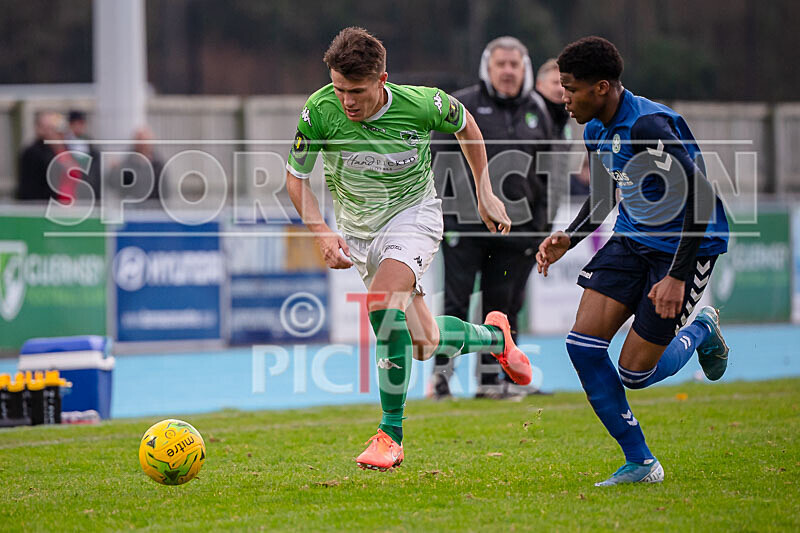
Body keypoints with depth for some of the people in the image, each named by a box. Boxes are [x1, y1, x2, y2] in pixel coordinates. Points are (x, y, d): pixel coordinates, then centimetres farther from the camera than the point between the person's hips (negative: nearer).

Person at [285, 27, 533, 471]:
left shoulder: (422, 104, -23)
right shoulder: (320, 111, -21)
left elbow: (466, 125, 1)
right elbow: (296, 176, -5)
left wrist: (486, 194, 6)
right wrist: (322, 233, -19)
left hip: (413, 214, -3)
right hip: (358, 227, 3)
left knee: (383, 303, -30)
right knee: (423, 344, 6)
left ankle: (391, 435, -20)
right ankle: (493, 336, 41)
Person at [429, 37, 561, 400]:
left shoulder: (537, 111, 13)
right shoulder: (462, 106, 1)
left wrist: (545, 225, 16)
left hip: (516, 227, 4)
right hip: (465, 221, -4)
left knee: (504, 304, 6)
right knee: (456, 301, -4)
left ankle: (491, 378, 14)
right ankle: (441, 374, 5)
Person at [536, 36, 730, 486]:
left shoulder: (649, 126, -26)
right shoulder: (597, 131, 2)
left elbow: (699, 197, -28)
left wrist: (678, 276, -31)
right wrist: (568, 239, 4)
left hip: (686, 246, -8)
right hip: (634, 238, 8)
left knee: (635, 372, -7)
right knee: (583, 343, -8)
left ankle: (701, 332, 25)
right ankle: (640, 463, 3)